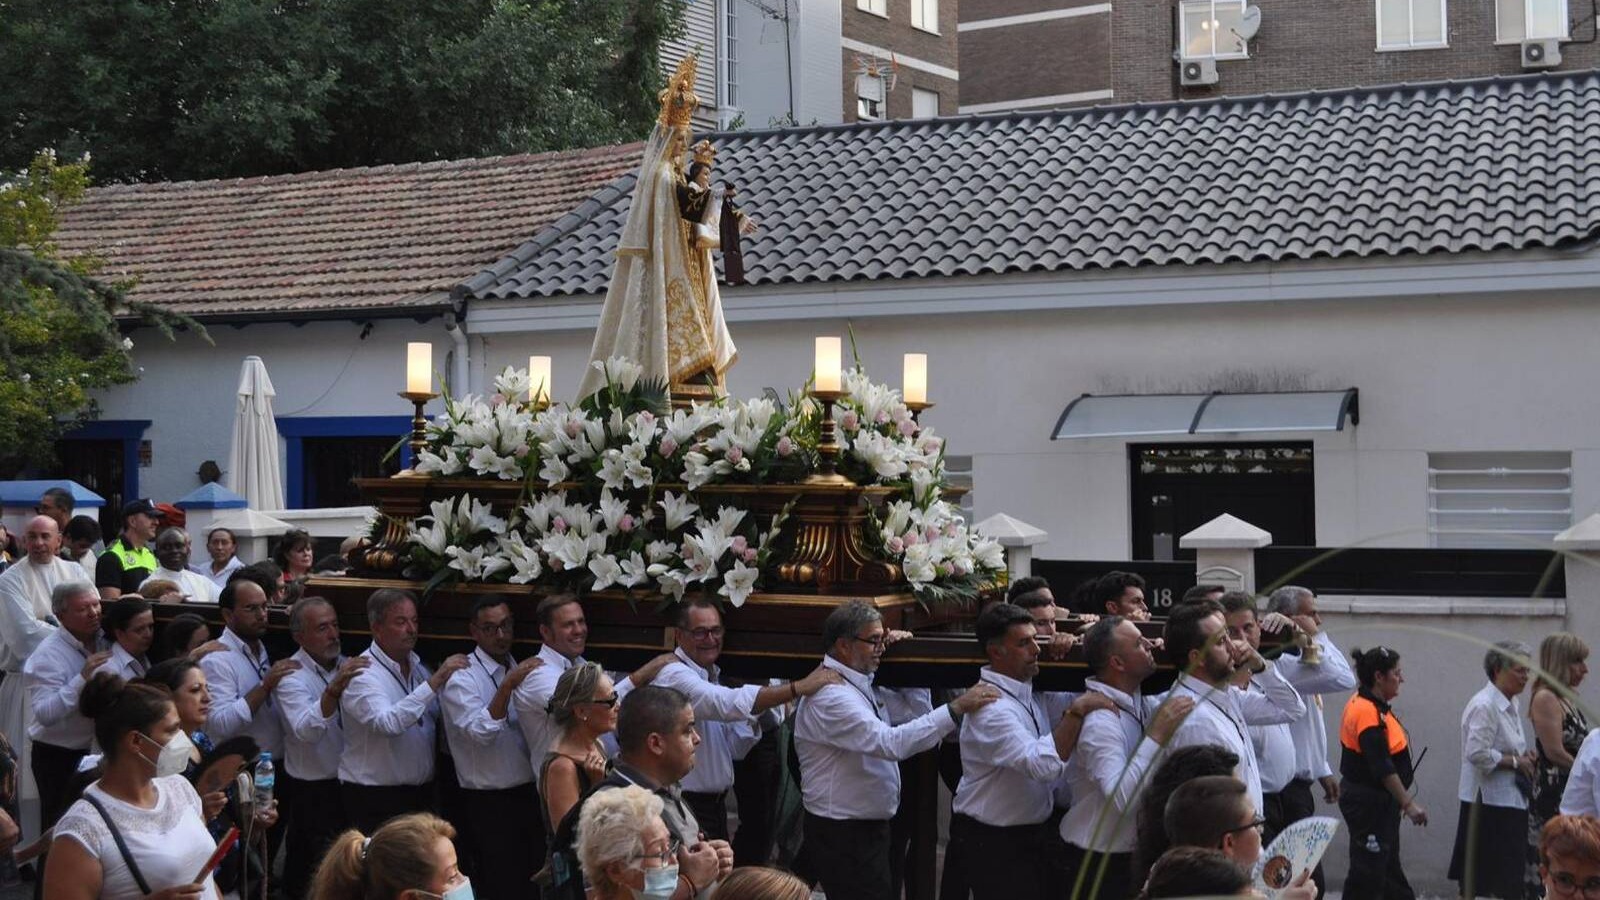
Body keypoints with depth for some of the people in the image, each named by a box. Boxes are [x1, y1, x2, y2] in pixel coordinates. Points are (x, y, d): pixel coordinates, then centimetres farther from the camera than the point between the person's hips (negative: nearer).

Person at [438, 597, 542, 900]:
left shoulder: (521, 671, 11)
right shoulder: (461, 677, -10)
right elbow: (481, 733, -25)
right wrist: (507, 685, -31)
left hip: (528, 795, 7)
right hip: (488, 805, -7)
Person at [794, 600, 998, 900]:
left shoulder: (858, 683, 9)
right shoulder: (831, 697, -23)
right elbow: (891, 743, -34)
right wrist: (957, 708, -35)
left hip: (865, 828, 10)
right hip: (843, 835, -10)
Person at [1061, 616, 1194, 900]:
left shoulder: (1140, 704, 2)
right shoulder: (1099, 721, -24)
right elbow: (1120, 798, -34)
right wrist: (1156, 735, -35)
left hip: (1132, 851, 8)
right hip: (1100, 859, -8)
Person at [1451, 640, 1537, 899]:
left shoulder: (1510, 705, 14)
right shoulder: (1484, 706, -16)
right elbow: (1477, 754, -25)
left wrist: (1524, 756, 6)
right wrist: (1515, 761, -15)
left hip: (1510, 800, 10)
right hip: (1487, 802, -9)